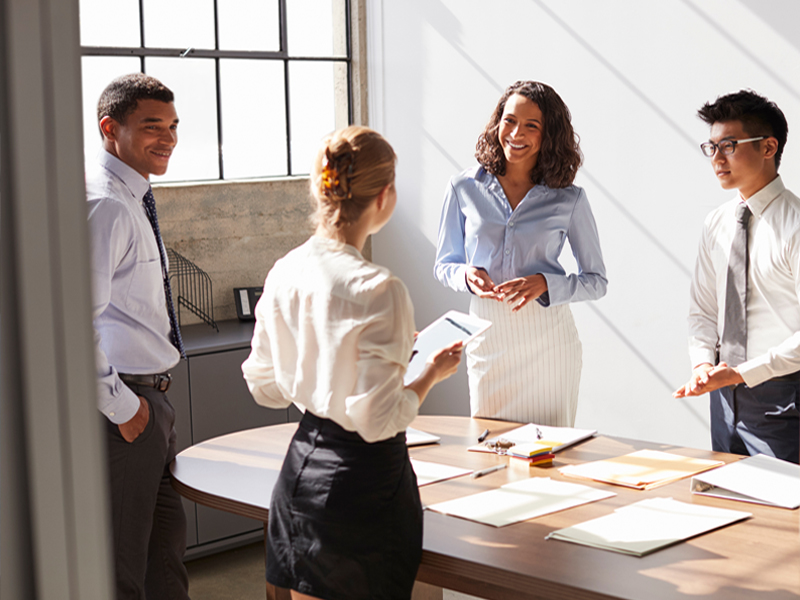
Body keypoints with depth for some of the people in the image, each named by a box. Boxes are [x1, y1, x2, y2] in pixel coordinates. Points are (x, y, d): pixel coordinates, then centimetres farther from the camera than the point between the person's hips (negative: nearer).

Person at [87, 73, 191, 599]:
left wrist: (147, 398, 18)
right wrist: (121, 406, -21)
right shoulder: (103, 202, -20)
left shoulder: (133, 198, 12)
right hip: (124, 402, -10)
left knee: (166, 545, 21)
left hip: (148, 396, 10)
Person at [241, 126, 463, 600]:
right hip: (364, 479, -7)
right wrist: (433, 373, -5)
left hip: (300, 469, 7)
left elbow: (265, 387, 9)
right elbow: (379, 420, -21)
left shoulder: (285, 272, 0)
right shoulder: (377, 290, -22)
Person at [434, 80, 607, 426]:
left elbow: (596, 281, 3)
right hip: (488, 336, 1)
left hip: (548, 339, -1)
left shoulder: (568, 199, 0)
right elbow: (444, 265, 11)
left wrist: (544, 283, -14)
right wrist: (467, 274, -11)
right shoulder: (465, 188, 3)